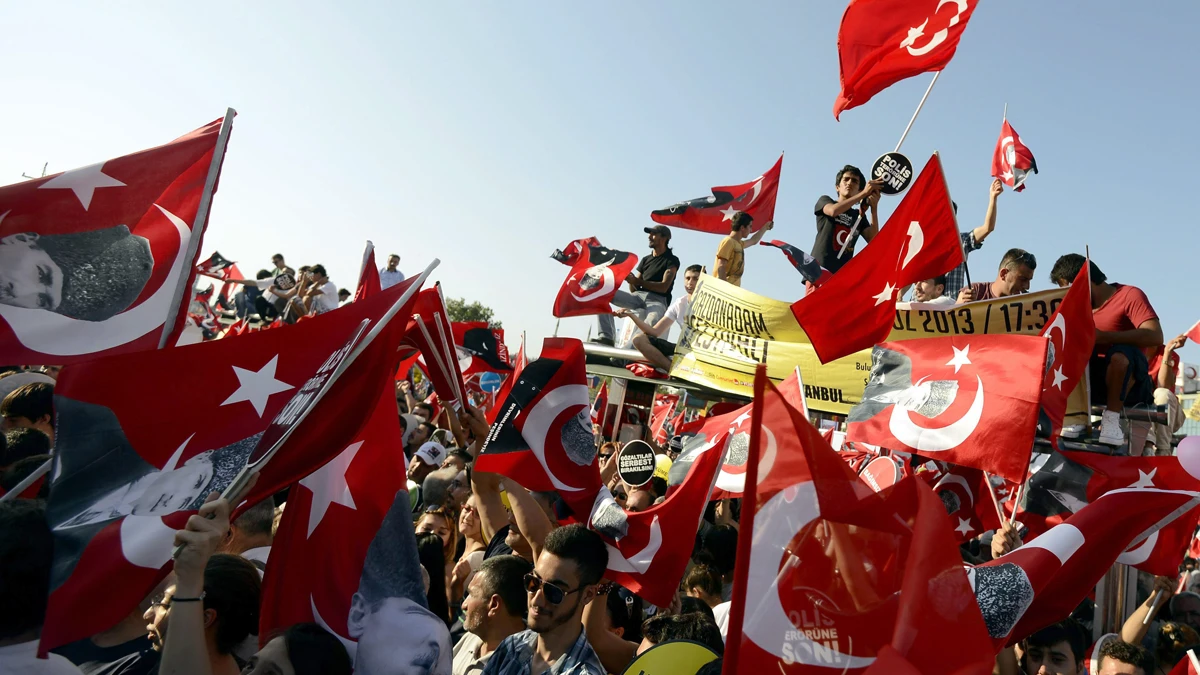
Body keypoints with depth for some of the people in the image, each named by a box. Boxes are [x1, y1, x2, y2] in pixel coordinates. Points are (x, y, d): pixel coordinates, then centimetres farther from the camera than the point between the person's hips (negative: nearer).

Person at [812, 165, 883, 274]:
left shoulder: (858, 215, 21)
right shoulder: (825, 200, 13)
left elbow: (873, 240, 4)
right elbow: (833, 211, -13)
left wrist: (874, 209, -7)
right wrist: (864, 193, -14)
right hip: (818, 269, -3)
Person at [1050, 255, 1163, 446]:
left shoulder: (1129, 295, -5)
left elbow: (1155, 337, -21)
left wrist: (1103, 336, -29)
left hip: (1127, 382, -6)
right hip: (1089, 381, 6)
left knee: (1122, 353, -36)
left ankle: (1112, 418, -26)